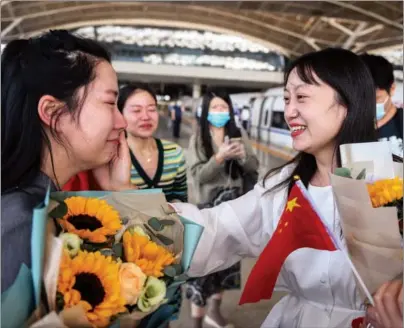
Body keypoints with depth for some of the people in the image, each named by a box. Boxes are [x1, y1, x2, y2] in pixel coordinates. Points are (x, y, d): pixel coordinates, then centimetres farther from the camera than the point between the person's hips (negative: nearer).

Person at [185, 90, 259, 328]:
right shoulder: (198, 139, -5)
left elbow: (254, 167, 2)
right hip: (209, 207, -4)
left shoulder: (239, 135, 3)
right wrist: (220, 157, -25)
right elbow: (197, 175, -13)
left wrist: (243, 156, -18)